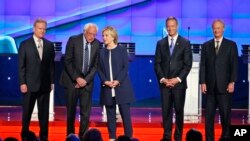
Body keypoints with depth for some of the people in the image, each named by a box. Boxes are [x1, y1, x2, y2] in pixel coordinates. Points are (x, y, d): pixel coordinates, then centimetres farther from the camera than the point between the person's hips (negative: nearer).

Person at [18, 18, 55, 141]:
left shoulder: (49, 45, 6)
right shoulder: (25, 44, -1)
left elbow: (52, 65, 8)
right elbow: (21, 66, -3)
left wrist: (52, 81, 4)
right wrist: (22, 83, -9)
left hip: (45, 84, 2)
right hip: (30, 84, -2)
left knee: (44, 112, 6)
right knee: (27, 112, 6)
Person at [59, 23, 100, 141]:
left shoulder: (97, 44, -1)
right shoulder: (73, 40, -8)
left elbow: (95, 65, 2)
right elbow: (67, 61, -9)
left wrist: (86, 80, -10)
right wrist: (77, 78, -15)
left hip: (87, 81, 2)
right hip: (72, 80, -2)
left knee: (86, 112, -1)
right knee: (71, 111, 5)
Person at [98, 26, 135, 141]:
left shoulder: (122, 50, 2)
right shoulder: (101, 52, 9)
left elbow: (126, 68, -4)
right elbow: (99, 69, 6)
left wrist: (118, 81, -15)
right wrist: (105, 81, -10)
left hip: (122, 87, -3)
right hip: (107, 88, 3)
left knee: (125, 113, -3)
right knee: (110, 114, 5)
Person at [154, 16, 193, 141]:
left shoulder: (185, 43, 2)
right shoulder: (160, 43, 9)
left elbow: (188, 64, -3)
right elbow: (157, 63, 6)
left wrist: (178, 79, -11)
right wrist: (162, 78, -7)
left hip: (179, 83, -2)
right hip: (164, 83, 2)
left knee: (179, 110, 4)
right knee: (166, 111, 2)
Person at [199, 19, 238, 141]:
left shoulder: (231, 45, 4)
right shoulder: (206, 45, 11)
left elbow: (234, 65, 0)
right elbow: (203, 65, 8)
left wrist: (232, 82, -8)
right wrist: (202, 82, -1)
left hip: (224, 86, -2)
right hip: (210, 86, 2)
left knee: (225, 114, 2)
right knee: (209, 115, 1)